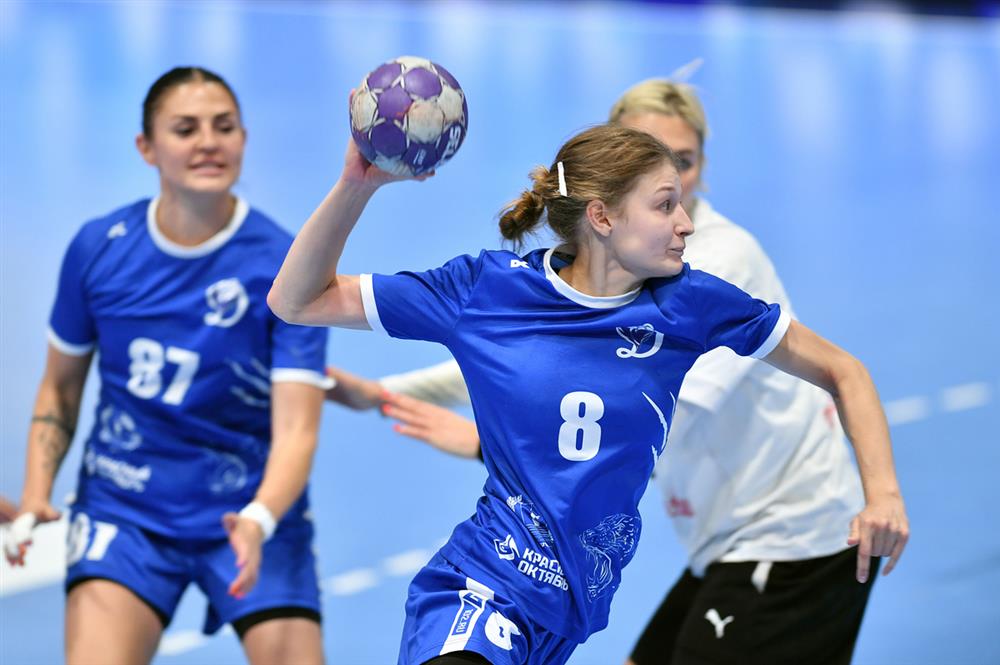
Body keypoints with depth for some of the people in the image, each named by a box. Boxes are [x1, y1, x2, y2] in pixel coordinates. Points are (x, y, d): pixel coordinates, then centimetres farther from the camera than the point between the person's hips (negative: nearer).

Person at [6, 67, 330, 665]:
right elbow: (61, 385, 9)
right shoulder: (98, 247, -4)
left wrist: (258, 522, -36)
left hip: (252, 511, -1)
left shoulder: (287, 266, -13)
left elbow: (295, 431, -18)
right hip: (123, 506, 1)